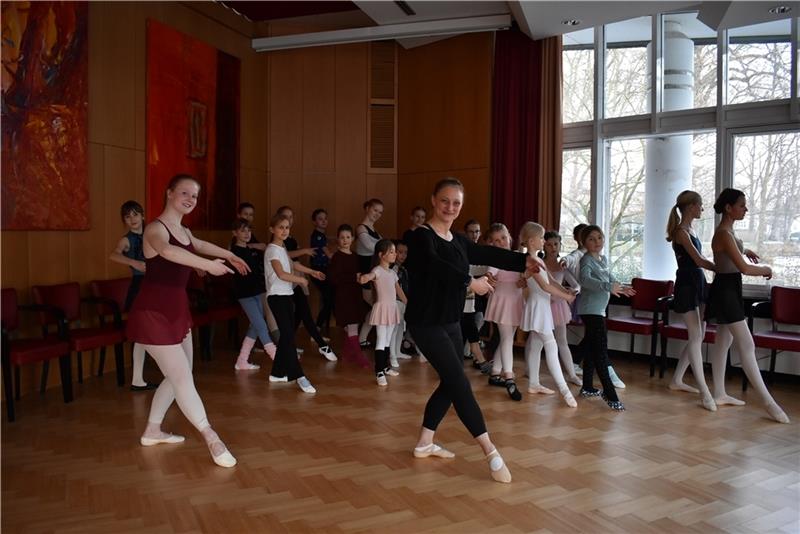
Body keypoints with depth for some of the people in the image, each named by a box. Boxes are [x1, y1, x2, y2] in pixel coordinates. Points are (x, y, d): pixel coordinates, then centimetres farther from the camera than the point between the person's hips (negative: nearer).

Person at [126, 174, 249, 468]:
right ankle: (212, 438, -3)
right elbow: (167, 251, -41)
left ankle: (152, 431, 31)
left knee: (179, 374, 15)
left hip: (177, 310, 10)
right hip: (153, 312, -9)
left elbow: (201, 245, 35)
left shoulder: (184, 231, 11)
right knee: (182, 377, -8)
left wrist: (231, 256, 47)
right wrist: (208, 265, -49)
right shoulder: (155, 228, -16)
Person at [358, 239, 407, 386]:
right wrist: (363, 278, -58)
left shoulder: (393, 272, 12)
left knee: (388, 340, 15)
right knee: (381, 340, -8)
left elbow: (399, 290, 21)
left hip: (392, 308, 8)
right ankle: (379, 372, -7)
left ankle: (385, 367, 26)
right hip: (382, 308, -8)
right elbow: (369, 276, -35)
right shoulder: (377, 270, -12)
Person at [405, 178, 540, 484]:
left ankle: (425, 443, 27)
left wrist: (524, 261, -4)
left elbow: (489, 255, 6)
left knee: (450, 383, 13)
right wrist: (470, 282, -35)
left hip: (450, 322, 9)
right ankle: (490, 451, -5)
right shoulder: (422, 237, -14)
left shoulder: (458, 241, 11)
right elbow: (436, 265, -32)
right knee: (458, 382, -10)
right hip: (426, 322, -9)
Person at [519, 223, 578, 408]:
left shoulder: (538, 259, 13)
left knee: (536, 345, 14)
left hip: (542, 306, 10)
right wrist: (566, 297, -15)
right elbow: (545, 286, -21)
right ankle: (564, 389, -13)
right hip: (537, 306, -10)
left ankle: (534, 384, 22)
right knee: (551, 347, -12)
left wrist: (568, 292, 2)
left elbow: (551, 281, 14)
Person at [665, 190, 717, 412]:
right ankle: (704, 391, -7)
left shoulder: (690, 230, 16)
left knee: (698, 336, 12)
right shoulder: (681, 231, -12)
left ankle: (677, 380, 23)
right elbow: (699, 261, -17)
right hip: (686, 286, -10)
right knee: (696, 337, -9)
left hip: (698, 284, 10)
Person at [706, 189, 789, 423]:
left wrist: (744, 250, 30)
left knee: (723, 342, 14)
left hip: (729, 290, 11)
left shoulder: (727, 230, 11)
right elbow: (744, 268, -25)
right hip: (726, 290, -11)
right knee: (747, 346, -9)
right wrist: (766, 270, -8)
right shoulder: (724, 234, -21)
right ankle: (768, 402, -6)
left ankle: (719, 394, 22)